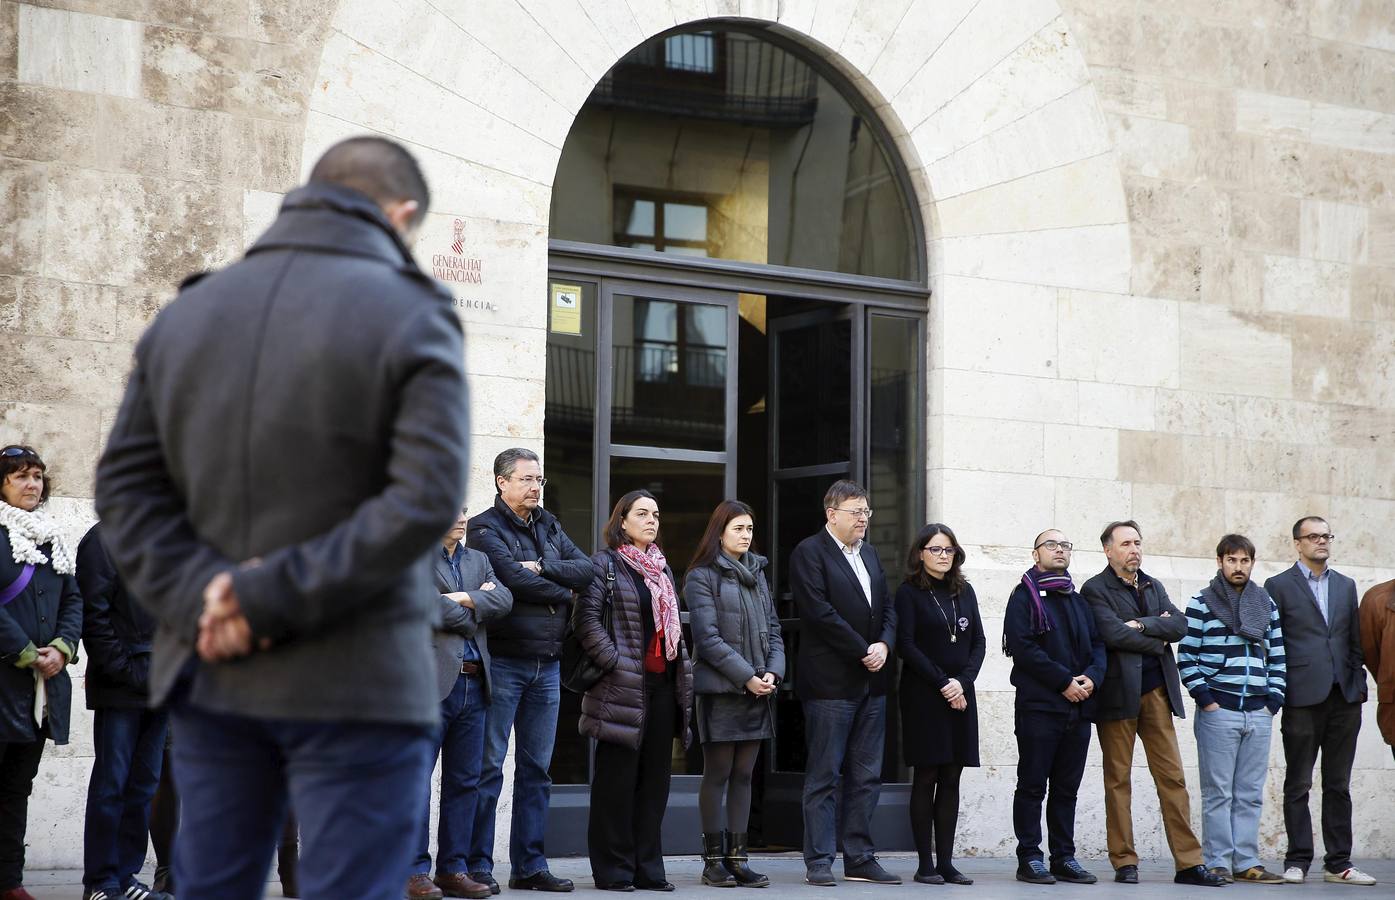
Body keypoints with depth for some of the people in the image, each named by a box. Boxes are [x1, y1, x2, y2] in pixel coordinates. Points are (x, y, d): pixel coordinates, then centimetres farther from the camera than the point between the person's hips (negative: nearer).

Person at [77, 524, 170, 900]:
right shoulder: (105, 538, -4)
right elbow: (93, 615, -10)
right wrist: (126, 672, -14)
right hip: (120, 687, -6)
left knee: (144, 785, 8)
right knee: (111, 784, -3)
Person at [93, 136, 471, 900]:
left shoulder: (184, 314, 10)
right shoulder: (410, 317, -7)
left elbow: (125, 485, 4)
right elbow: (425, 500, -19)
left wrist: (199, 594, -8)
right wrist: (275, 597, -17)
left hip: (211, 674, 5)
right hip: (354, 683, -5)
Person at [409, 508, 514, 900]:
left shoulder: (478, 560, 20)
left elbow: (504, 600, 5)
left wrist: (466, 599, -10)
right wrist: (472, 616, -1)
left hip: (473, 684, 7)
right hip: (431, 682, -7)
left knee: (465, 780, 7)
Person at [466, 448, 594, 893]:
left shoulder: (548, 527, 16)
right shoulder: (484, 529, -5)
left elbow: (586, 569, 5)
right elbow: (514, 580, -18)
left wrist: (543, 566, -11)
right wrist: (564, 594, -4)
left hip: (547, 664, 7)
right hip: (502, 660, -7)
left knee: (536, 768, 9)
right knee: (489, 765, -4)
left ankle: (529, 865, 14)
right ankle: (478, 864, 1)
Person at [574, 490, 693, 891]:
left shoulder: (663, 568, 20)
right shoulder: (605, 564, -2)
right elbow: (587, 618, -12)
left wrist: (684, 675, 13)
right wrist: (614, 663, -17)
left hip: (663, 685, 7)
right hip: (624, 687, -7)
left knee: (655, 779, 8)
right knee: (617, 779, -2)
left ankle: (648, 868, 13)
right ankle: (613, 870, 3)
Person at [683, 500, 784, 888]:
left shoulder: (757, 572, 16)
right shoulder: (702, 576, -4)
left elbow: (772, 628, 14)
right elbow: (708, 637, -11)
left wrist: (773, 672, -3)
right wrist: (746, 677, -15)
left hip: (759, 690, 6)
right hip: (720, 689, -6)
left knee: (743, 775, 7)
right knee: (718, 774, 0)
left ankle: (737, 857, 10)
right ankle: (713, 860, 5)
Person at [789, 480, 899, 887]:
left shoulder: (868, 553, 17)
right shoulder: (809, 552, -6)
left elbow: (887, 608, 15)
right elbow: (820, 611, -16)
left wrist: (884, 645, -5)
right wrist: (863, 651, -14)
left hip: (871, 682, 7)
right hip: (831, 682, -7)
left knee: (866, 777, 8)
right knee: (824, 777, -2)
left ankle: (860, 859, 14)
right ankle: (819, 861, 2)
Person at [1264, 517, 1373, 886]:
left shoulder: (1346, 585, 15)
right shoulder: (1279, 586, 2)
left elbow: (1355, 640, 14)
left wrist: (1358, 685, 5)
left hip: (1344, 698, 4)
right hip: (1303, 698, -4)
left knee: (1339, 785, 7)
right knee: (1298, 785, 2)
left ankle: (1338, 862, 11)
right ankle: (1297, 861, 7)